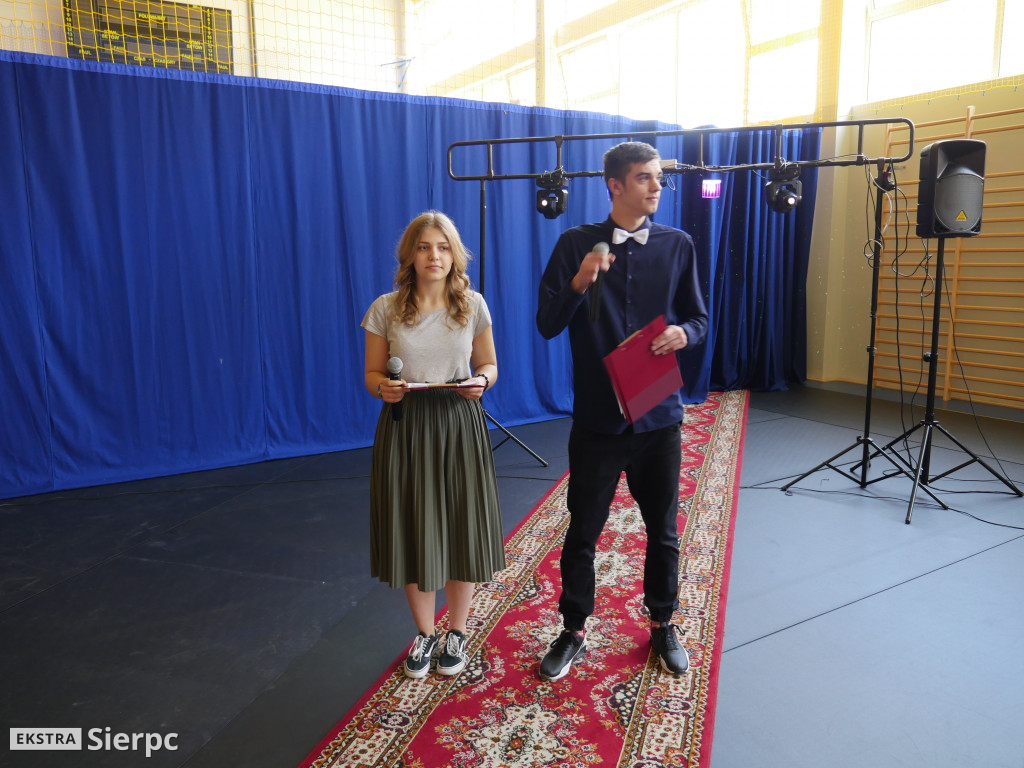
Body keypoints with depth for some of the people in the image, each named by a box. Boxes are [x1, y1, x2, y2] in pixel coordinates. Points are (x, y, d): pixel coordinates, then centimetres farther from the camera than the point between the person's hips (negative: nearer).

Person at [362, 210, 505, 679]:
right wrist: (383, 388, -19)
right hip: (405, 426, 0)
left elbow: (489, 364, 9)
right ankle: (425, 634, 31)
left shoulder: (472, 305, 1)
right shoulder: (385, 309, -2)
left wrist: (480, 382, -13)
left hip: (459, 427, 1)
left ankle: (456, 632, 31)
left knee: (461, 529, 7)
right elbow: (373, 373, 4)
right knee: (413, 531, 7)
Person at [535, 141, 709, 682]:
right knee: (582, 531, 9)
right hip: (597, 416, -2)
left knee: (663, 530, 15)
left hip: (659, 415, 2)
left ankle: (663, 625, 36)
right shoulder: (576, 244, -3)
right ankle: (573, 631, 29)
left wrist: (684, 333, -14)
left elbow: (699, 318, 9)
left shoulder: (677, 246, 3)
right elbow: (547, 325, -6)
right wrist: (579, 282, -23)